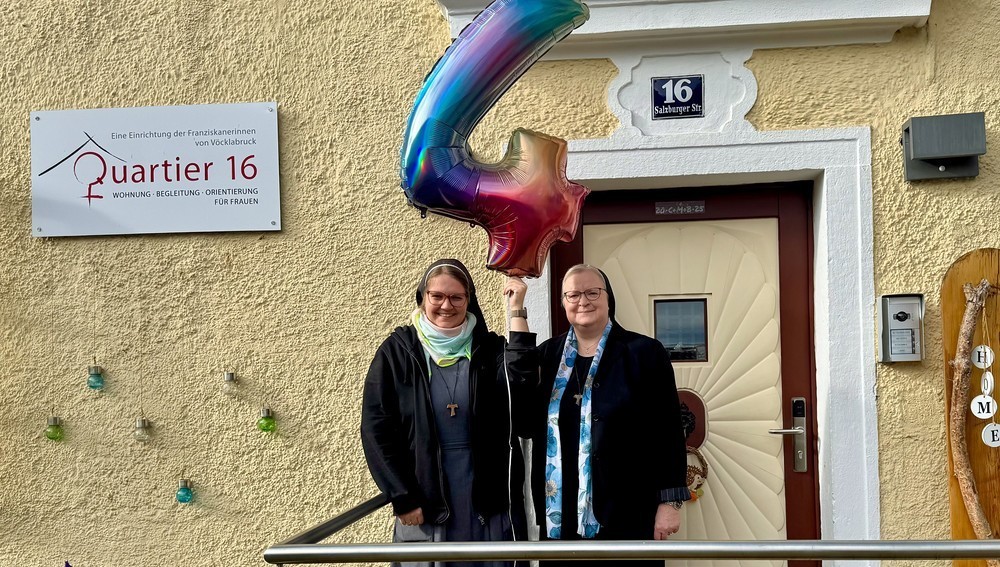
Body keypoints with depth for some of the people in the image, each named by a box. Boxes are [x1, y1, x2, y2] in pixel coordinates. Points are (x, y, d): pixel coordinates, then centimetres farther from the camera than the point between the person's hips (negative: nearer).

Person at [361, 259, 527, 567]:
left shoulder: (492, 350, 4)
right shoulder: (397, 352, 0)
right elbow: (377, 429, -2)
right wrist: (402, 498, -9)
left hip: (490, 502, 1)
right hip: (424, 504, -1)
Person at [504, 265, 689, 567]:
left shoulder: (644, 352, -2)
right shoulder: (547, 356, 9)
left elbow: (667, 432, -4)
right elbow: (524, 422, -6)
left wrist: (670, 502, -8)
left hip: (626, 513, -3)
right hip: (561, 514, 4)